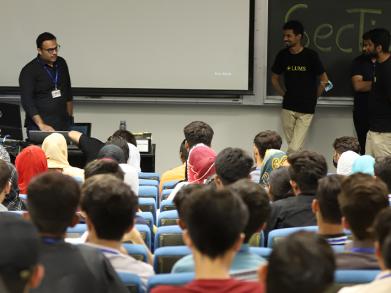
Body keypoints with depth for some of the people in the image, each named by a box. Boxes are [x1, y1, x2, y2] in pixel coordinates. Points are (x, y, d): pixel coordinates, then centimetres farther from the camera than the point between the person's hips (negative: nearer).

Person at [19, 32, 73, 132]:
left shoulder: (61, 63, 9)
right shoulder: (29, 71, -8)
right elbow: (27, 101, -15)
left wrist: (70, 117, 16)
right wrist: (41, 125, -23)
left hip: (63, 124, 4)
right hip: (39, 125, -4)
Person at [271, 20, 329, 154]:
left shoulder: (310, 56, -9)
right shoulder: (282, 55, 1)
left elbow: (324, 80, -1)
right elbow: (275, 78, 16)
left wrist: (312, 97, 3)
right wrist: (285, 94, 9)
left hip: (306, 109, -4)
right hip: (288, 107, 4)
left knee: (294, 148, -11)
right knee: (292, 146, 8)